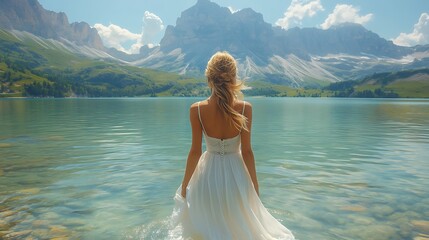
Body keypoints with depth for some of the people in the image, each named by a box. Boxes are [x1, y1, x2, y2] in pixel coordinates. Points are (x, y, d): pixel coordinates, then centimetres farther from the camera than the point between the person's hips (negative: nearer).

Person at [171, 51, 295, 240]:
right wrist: (255, 186, 3)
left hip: (208, 176, 0)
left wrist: (184, 185, 5)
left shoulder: (197, 110, -15)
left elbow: (195, 151, -10)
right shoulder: (245, 108, -15)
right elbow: (247, 152, -11)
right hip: (236, 176, 0)